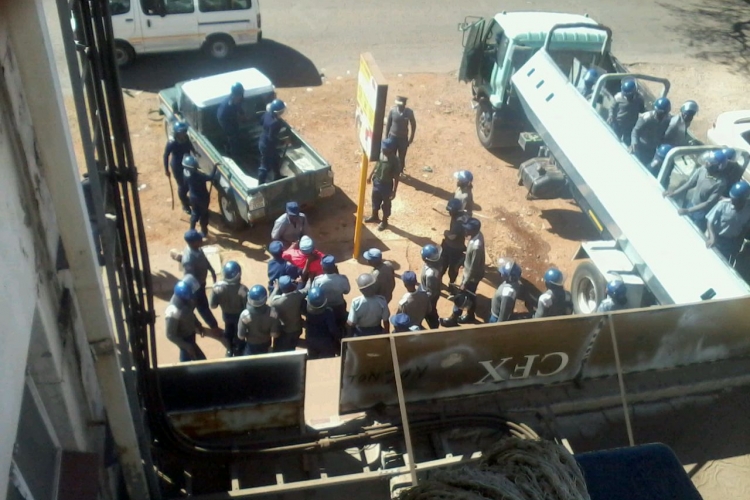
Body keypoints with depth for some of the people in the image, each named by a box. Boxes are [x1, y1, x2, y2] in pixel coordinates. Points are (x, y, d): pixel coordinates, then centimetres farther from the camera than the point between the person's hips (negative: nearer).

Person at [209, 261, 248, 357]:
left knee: (228, 332, 32)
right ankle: (238, 352, 50)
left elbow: (213, 305, -17)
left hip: (226, 315, 2)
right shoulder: (242, 289, -38)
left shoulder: (218, 287, -30)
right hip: (239, 316, -2)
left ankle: (229, 351, 54)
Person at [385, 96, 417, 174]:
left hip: (403, 138, 0)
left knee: (402, 157, 10)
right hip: (393, 137, 0)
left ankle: (400, 172, 29)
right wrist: (386, 137, 2)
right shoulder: (392, 110, -15)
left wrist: (411, 138, 3)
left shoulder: (409, 112, -15)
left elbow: (413, 125, -1)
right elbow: (388, 124, -3)